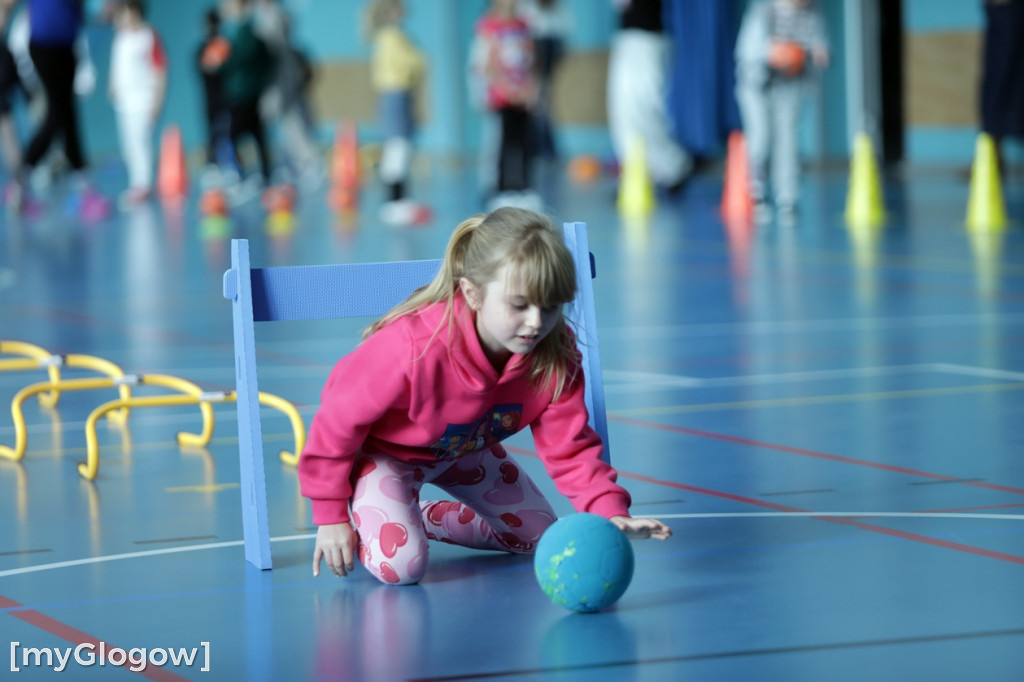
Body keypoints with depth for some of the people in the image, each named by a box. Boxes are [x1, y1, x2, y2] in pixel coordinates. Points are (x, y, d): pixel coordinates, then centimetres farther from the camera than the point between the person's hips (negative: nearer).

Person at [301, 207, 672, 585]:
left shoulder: (555, 357, -26)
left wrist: (609, 511, -39)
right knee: (400, 564, -26)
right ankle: (358, 524, 8)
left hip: (463, 450, 6)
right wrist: (330, 516, -21)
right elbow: (338, 421, -28)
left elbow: (569, 450, -20)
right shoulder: (411, 348, -42)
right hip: (382, 451, -6)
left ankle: (427, 517, 28)